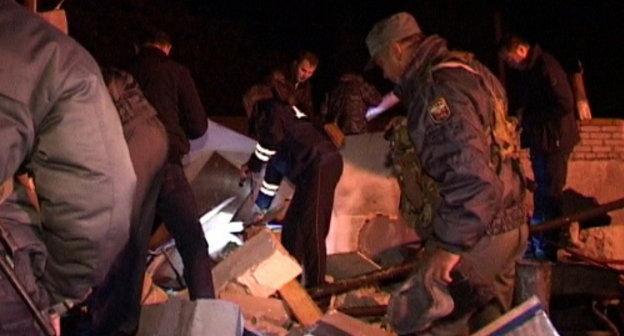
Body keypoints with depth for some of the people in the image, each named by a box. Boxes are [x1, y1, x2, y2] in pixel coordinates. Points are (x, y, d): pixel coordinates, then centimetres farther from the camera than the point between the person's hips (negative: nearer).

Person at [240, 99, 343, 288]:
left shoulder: (274, 112, 7)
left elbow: (269, 143, -12)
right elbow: (273, 169, 38)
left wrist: (251, 166, 6)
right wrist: (261, 206, 43)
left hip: (320, 164, -9)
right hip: (314, 168, 9)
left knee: (311, 226, -10)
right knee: (292, 224, 13)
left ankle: (316, 285, -10)